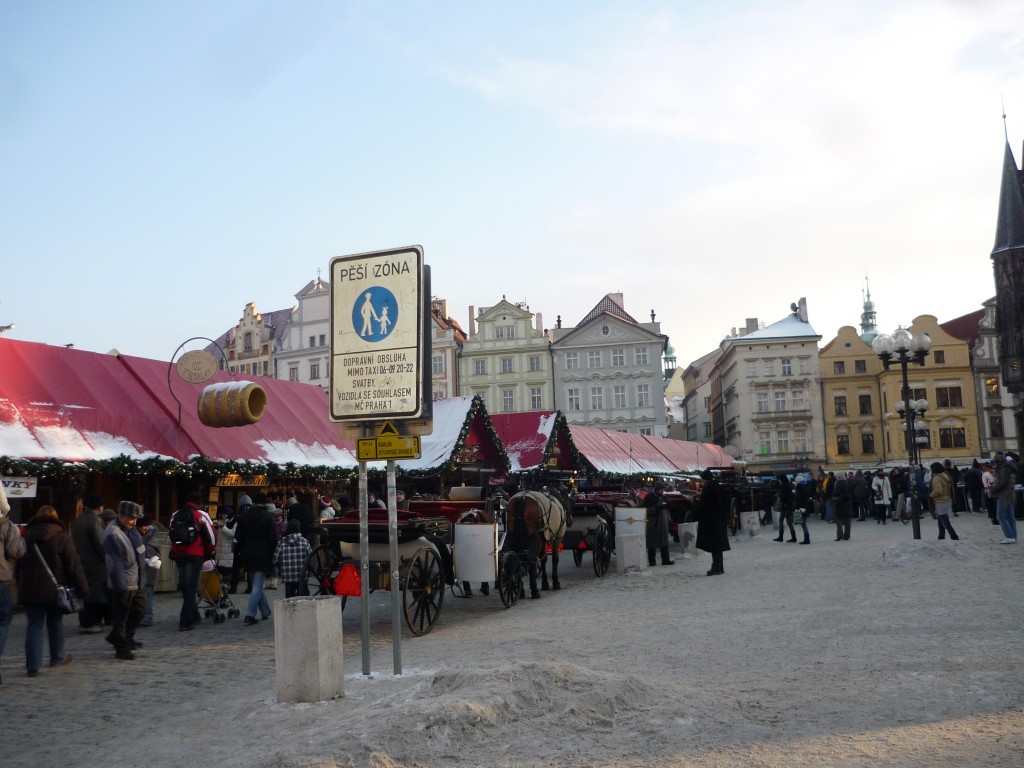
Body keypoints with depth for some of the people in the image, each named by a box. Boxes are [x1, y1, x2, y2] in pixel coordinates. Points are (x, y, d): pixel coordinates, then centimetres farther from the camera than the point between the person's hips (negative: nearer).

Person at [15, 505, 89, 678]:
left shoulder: (26, 537, 7)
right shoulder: (61, 537, -5)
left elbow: (18, 567, 12)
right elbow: (74, 565, -9)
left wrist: (21, 586, 18)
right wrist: (82, 588, -5)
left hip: (29, 589, 2)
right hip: (54, 590, -2)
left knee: (34, 625, 3)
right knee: (55, 623, 14)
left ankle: (33, 666, -5)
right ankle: (57, 658, 28)